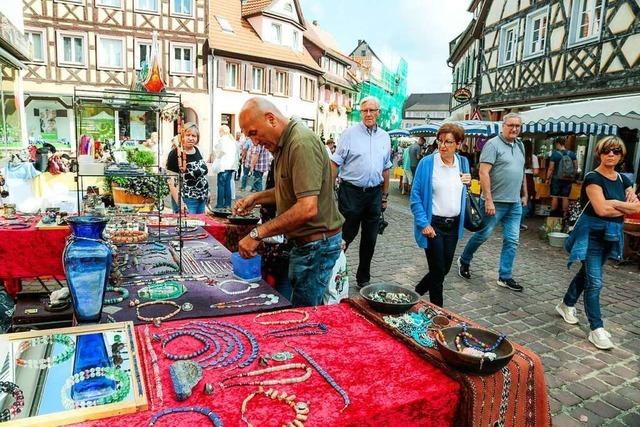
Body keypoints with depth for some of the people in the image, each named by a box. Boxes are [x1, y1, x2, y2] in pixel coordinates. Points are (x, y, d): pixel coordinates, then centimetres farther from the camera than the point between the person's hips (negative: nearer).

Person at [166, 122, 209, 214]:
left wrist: (206, 191, 17)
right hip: (186, 200, -7)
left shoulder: (196, 151, 6)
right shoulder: (175, 154, -14)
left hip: (201, 199, 7)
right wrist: (180, 203, -24)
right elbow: (171, 182, -17)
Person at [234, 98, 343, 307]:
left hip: (316, 244, -10)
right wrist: (256, 198, 8)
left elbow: (308, 208, -30)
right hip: (304, 242, 10)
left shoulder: (303, 143, -22)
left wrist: (257, 234, -26)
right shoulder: (285, 143, 11)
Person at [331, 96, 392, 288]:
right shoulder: (350, 133, -3)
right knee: (346, 235, 1)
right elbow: (335, 163, -5)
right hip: (351, 191, -4)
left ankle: (363, 278, 26)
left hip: (374, 193, 5)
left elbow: (386, 169, 16)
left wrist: (385, 196, 15)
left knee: (370, 239, 12)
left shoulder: (385, 137, 10)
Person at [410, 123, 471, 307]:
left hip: (453, 224, 6)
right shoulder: (427, 163, -11)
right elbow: (416, 196, -11)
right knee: (438, 270, 2)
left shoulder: (463, 163, 5)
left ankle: (416, 294, 37)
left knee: (445, 269, 14)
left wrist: (468, 182, -4)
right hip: (433, 224, -5)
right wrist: (424, 224, -17)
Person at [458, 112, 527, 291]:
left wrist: (525, 194, 21)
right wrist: (488, 200, -22)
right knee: (483, 235, 4)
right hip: (495, 202, -7)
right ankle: (464, 261, 27)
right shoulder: (493, 144, -10)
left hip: (515, 203, 7)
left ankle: (505, 277, 16)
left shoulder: (520, 145, 13)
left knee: (512, 240, 6)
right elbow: (483, 173, -18)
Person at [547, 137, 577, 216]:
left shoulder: (555, 154, -10)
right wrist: (573, 177, 18)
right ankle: (564, 214, 13)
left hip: (557, 179, -3)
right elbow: (576, 167, 6)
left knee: (555, 197, 3)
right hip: (568, 180, 4)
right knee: (565, 197, 8)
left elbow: (551, 169, -11)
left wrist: (548, 178, -1)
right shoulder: (572, 154, 2)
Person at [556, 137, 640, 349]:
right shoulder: (593, 178, -12)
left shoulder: (623, 180, 10)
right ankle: (596, 329, -2)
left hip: (611, 235, 7)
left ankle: (566, 305, 38)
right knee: (594, 282, -7)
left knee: (587, 273, 19)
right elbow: (602, 209, -22)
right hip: (592, 234, -7)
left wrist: (614, 204, -15)